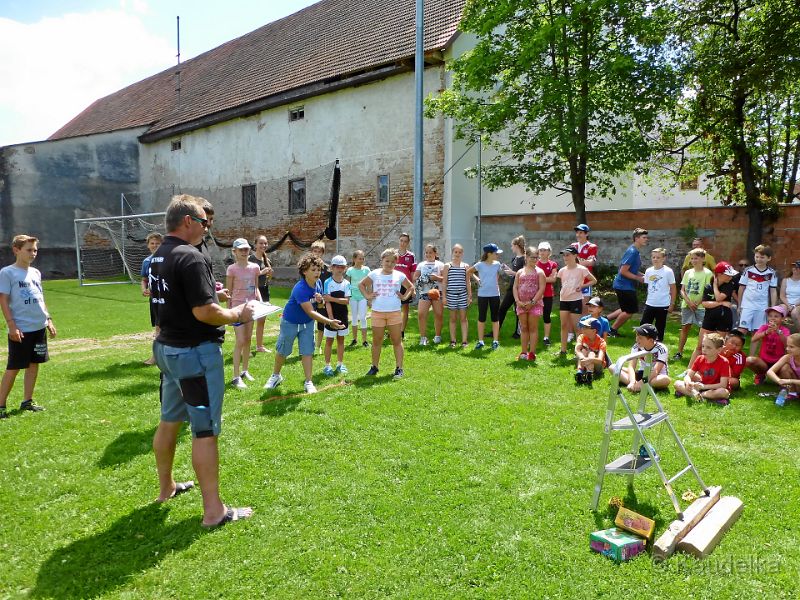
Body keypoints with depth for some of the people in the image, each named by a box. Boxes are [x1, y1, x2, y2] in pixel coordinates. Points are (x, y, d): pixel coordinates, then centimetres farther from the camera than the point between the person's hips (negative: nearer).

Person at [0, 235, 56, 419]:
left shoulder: (35, 272, 13)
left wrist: (48, 320, 15)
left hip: (39, 327, 6)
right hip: (20, 329, -6)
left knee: (34, 364, 10)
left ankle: (27, 401, 20)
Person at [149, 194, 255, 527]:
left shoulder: (157, 258, 9)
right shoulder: (190, 257, -20)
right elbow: (204, 312, -25)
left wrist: (207, 289, 15)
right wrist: (237, 314, -10)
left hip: (167, 347, 10)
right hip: (195, 352, -9)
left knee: (169, 421, 21)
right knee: (205, 430, -4)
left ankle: (166, 487, 38)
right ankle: (214, 510, 4)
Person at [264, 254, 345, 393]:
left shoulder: (317, 283, -10)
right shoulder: (300, 289, -33)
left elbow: (319, 305, 7)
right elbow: (310, 312, -39)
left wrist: (319, 300, -19)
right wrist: (329, 322, -49)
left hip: (307, 323, 5)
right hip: (290, 323, -5)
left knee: (307, 352, 1)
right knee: (282, 351, 13)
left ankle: (308, 382, 11)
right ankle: (276, 376, 37)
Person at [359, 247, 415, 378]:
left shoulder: (399, 275, 3)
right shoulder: (375, 274, 2)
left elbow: (411, 287, 16)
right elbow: (361, 284, 13)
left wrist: (405, 297, 3)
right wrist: (367, 295, 2)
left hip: (395, 312, 0)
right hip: (377, 312, 0)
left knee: (397, 341, 2)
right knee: (377, 341, 9)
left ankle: (399, 368, 8)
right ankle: (374, 367, 21)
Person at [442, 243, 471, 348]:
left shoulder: (466, 266, 7)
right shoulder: (447, 266, 4)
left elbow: (468, 282, 9)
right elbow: (444, 282, 3)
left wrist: (470, 296, 4)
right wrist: (444, 296, -2)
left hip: (463, 294, 1)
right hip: (451, 294, -1)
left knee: (463, 318, 2)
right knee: (453, 318, 6)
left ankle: (464, 341, 5)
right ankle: (452, 341, 13)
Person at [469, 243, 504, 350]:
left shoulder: (497, 264, 1)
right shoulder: (480, 264, -7)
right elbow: (468, 272, 5)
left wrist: (495, 283, 6)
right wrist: (477, 279, -2)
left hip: (495, 294, 2)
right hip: (482, 294, -2)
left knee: (495, 318, 6)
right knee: (481, 318, 6)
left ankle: (495, 341, 13)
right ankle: (480, 341, 14)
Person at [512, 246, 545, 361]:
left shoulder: (539, 272, 1)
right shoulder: (520, 272, 11)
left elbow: (542, 289, -8)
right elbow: (515, 287, 7)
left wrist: (532, 302, -14)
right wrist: (518, 301, -7)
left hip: (535, 303, -3)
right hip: (521, 304, 4)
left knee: (533, 328, 0)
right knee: (524, 328, 8)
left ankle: (532, 353, 3)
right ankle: (524, 352, 14)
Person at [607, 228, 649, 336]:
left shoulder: (635, 251, 12)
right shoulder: (632, 252, -19)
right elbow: (623, 271, -23)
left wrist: (643, 275, 8)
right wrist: (639, 278, -16)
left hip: (627, 286, 10)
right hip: (624, 286, -10)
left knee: (627, 309, 19)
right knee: (629, 311, 0)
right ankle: (612, 330, 11)